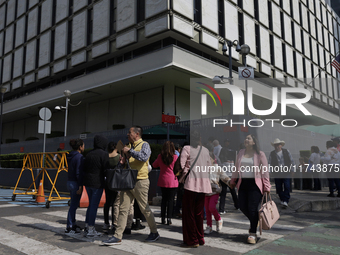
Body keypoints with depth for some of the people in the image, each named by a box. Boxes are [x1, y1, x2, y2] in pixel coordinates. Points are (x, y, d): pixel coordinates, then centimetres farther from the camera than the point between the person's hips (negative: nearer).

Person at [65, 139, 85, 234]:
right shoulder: (79, 157, -17)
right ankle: (69, 227, 6)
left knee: (73, 205, 18)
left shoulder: (70, 156, 11)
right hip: (75, 183, -9)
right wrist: (80, 186, -19)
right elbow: (79, 173, -20)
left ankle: (73, 224, 28)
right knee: (74, 205, -1)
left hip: (69, 182, 9)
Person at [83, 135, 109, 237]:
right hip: (97, 183, -7)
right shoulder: (104, 154, -12)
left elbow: (85, 168, 13)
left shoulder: (89, 154, 10)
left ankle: (87, 225, 28)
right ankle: (90, 230, 5)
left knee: (91, 204, 20)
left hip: (87, 182, 7)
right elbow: (107, 169, -14)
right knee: (94, 205, -1)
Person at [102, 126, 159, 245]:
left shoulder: (144, 145, -5)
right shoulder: (129, 146, 17)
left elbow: (144, 157, -26)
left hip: (140, 181, -7)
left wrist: (129, 151, -19)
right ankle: (117, 236, 8)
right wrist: (123, 160, 5)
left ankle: (154, 232, 23)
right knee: (123, 209, 4)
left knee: (145, 208, 5)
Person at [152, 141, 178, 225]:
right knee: (170, 200, 2)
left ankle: (163, 218, 18)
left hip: (162, 181, 3)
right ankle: (169, 219, 1)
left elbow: (154, 165, 13)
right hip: (172, 181, -3)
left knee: (164, 199, 14)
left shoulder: (160, 156, -2)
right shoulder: (175, 157, -11)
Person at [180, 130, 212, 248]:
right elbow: (209, 166, 15)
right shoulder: (205, 150, 11)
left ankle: (192, 240, 7)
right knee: (199, 212, 15)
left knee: (188, 212, 4)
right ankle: (200, 238, 22)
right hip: (203, 183, 5)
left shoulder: (187, 148, -4)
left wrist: (183, 176, 6)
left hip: (191, 182, -5)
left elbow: (181, 165, -10)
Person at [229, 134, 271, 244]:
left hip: (255, 184, -5)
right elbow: (237, 168, 20)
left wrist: (266, 187, -8)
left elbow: (265, 171, -3)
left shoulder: (260, 154, -2)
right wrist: (232, 181, 24)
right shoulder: (241, 153, 12)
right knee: (242, 206, 1)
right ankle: (255, 222, 31)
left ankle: (252, 234, 8)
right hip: (243, 183, 5)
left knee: (252, 209, -7)